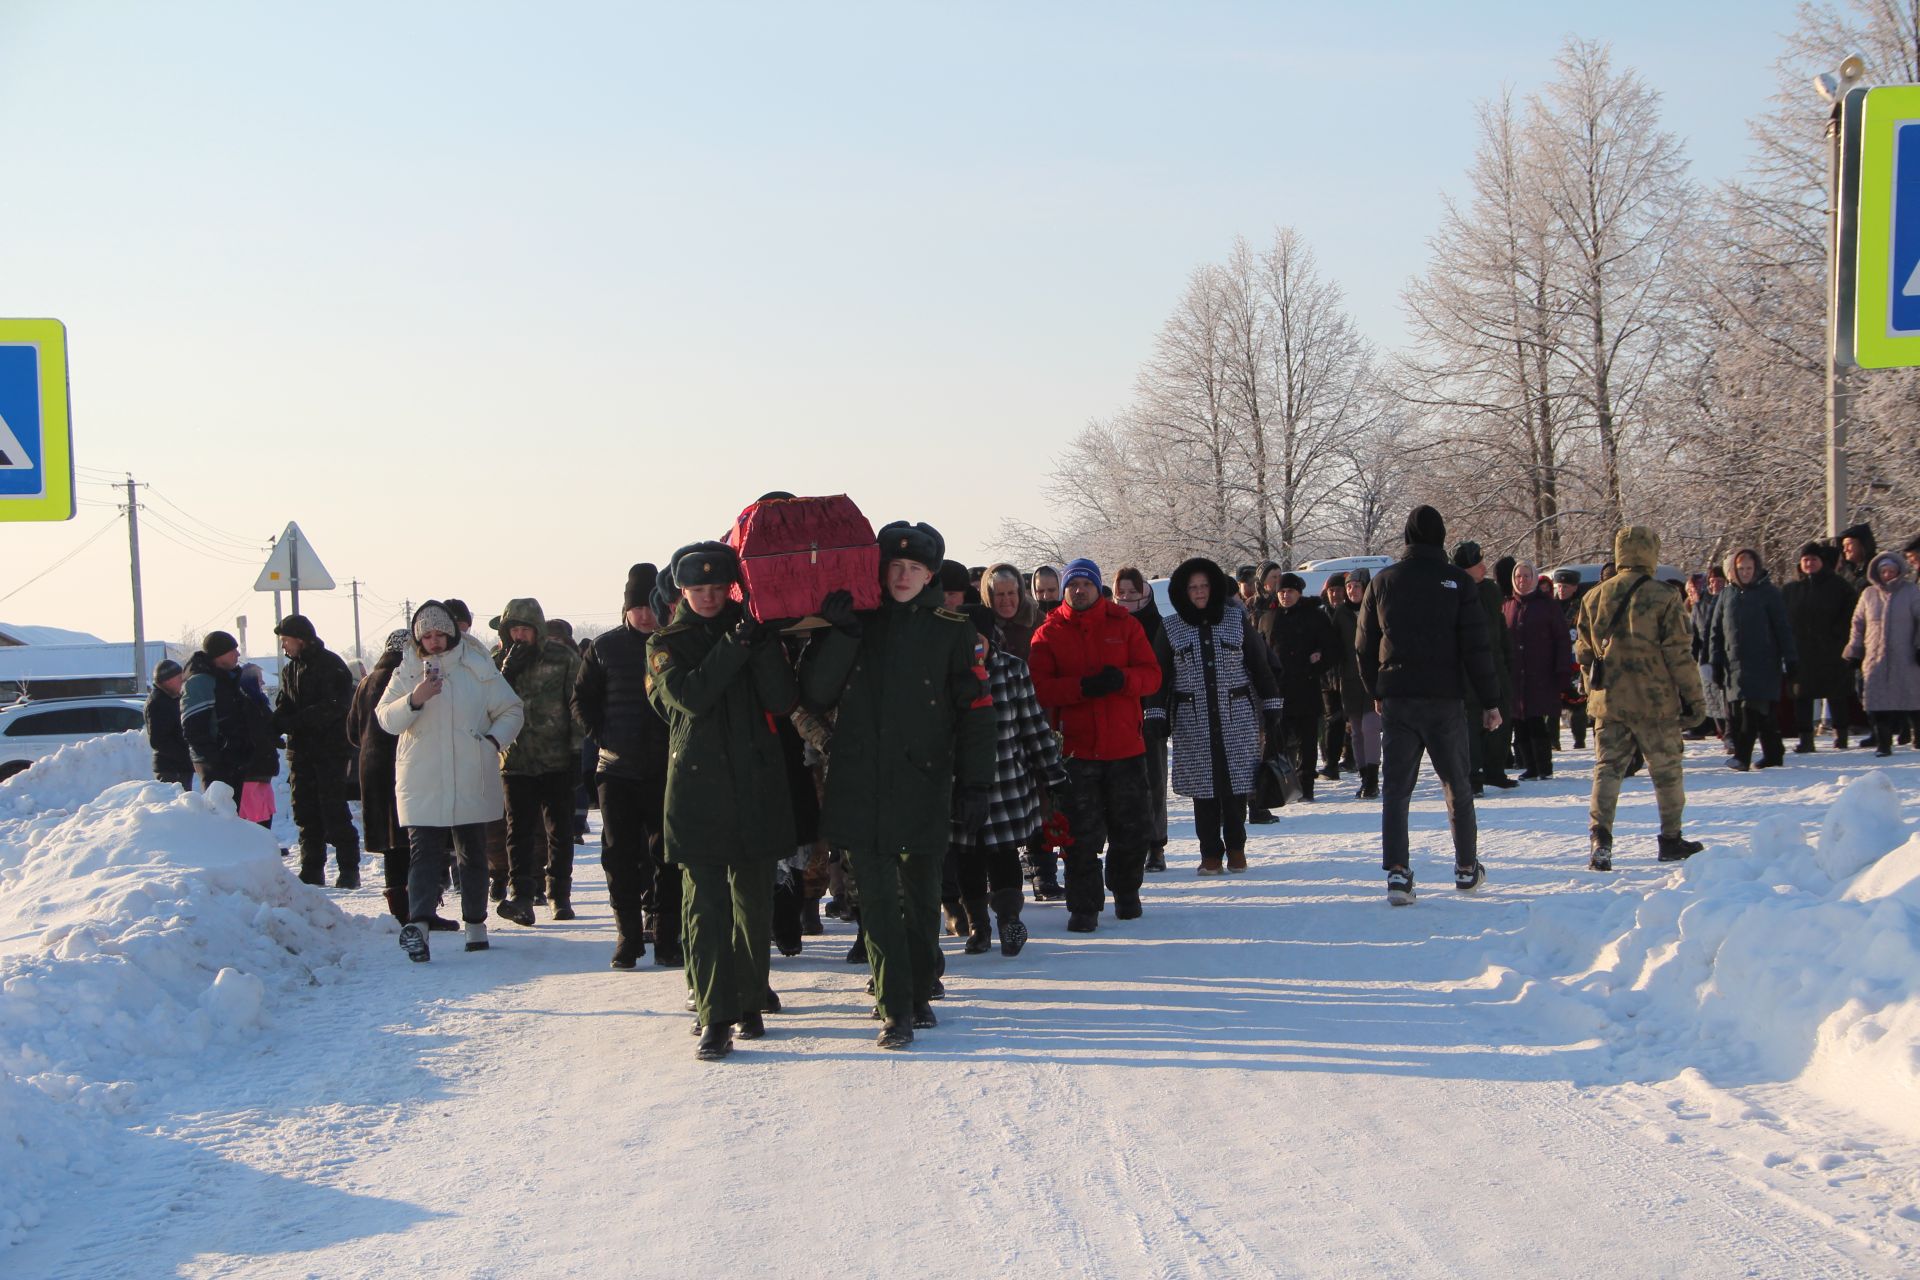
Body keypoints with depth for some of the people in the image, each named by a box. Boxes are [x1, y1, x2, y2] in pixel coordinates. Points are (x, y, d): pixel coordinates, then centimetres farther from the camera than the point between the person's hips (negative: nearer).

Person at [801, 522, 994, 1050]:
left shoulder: (951, 630, 2)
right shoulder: (858, 623, 6)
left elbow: (975, 709, 2)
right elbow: (815, 694, -2)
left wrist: (977, 786, -3)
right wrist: (838, 634, -15)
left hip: (923, 786, 0)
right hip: (859, 785, 1)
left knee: (920, 896, 10)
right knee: (878, 899, -2)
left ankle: (919, 991, 26)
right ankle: (894, 1007, 3)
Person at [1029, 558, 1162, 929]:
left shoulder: (1124, 625, 7)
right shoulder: (1049, 634, 4)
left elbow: (1152, 674, 2)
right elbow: (1039, 687, -7)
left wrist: (1122, 679, -19)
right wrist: (1082, 687, -22)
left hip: (1125, 746, 2)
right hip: (1077, 747, -2)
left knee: (1131, 829, 10)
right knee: (1083, 834, -2)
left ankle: (1126, 892, 30)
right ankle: (1083, 906, 6)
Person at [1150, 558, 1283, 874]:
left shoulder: (1236, 620, 6)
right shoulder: (1171, 629, 5)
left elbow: (1258, 666, 8)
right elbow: (1160, 677, 7)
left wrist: (1271, 710, 5)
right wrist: (1155, 716, -2)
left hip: (1237, 717, 0)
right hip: (1193, 721, 0)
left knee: (1236, 782, -1)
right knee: (1203, 787, 0)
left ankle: (1236, 847, 15)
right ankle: (1211, 853, 8)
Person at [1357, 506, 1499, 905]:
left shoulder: (1382, 581, 4)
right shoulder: (1457, 582, -4)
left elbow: (1366, 645, 10)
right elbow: (1476, 647, -6)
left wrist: (1376, 692, 22)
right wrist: (1489, 701, -1)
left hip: (1396, 700, 1)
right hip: (1444, 699, -1)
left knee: (1395, 787, 2)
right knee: (1457, 786, 12)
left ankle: (1397, 872, -11)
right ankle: (1467, 869, 21)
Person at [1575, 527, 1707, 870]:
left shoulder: (1593, 598, 3)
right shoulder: (1663, 600, -12)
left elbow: (1584, 652, 11)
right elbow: (1679, 655, -10)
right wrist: (1695, 698, -1)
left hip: (1608, 702, 3)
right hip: (1656, 701, -3)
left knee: (1607, 768, 4)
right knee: (1667, 771, 11)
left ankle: (1600, 839, -11)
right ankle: (1671, 839, 21)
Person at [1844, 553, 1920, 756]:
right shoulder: (1869, 594, 10)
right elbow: (1858, 624, 15)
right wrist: (1854, 652, 11)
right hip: (1875, 658, 1)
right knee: (1879, 702, -5)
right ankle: (1883, 742, -2)